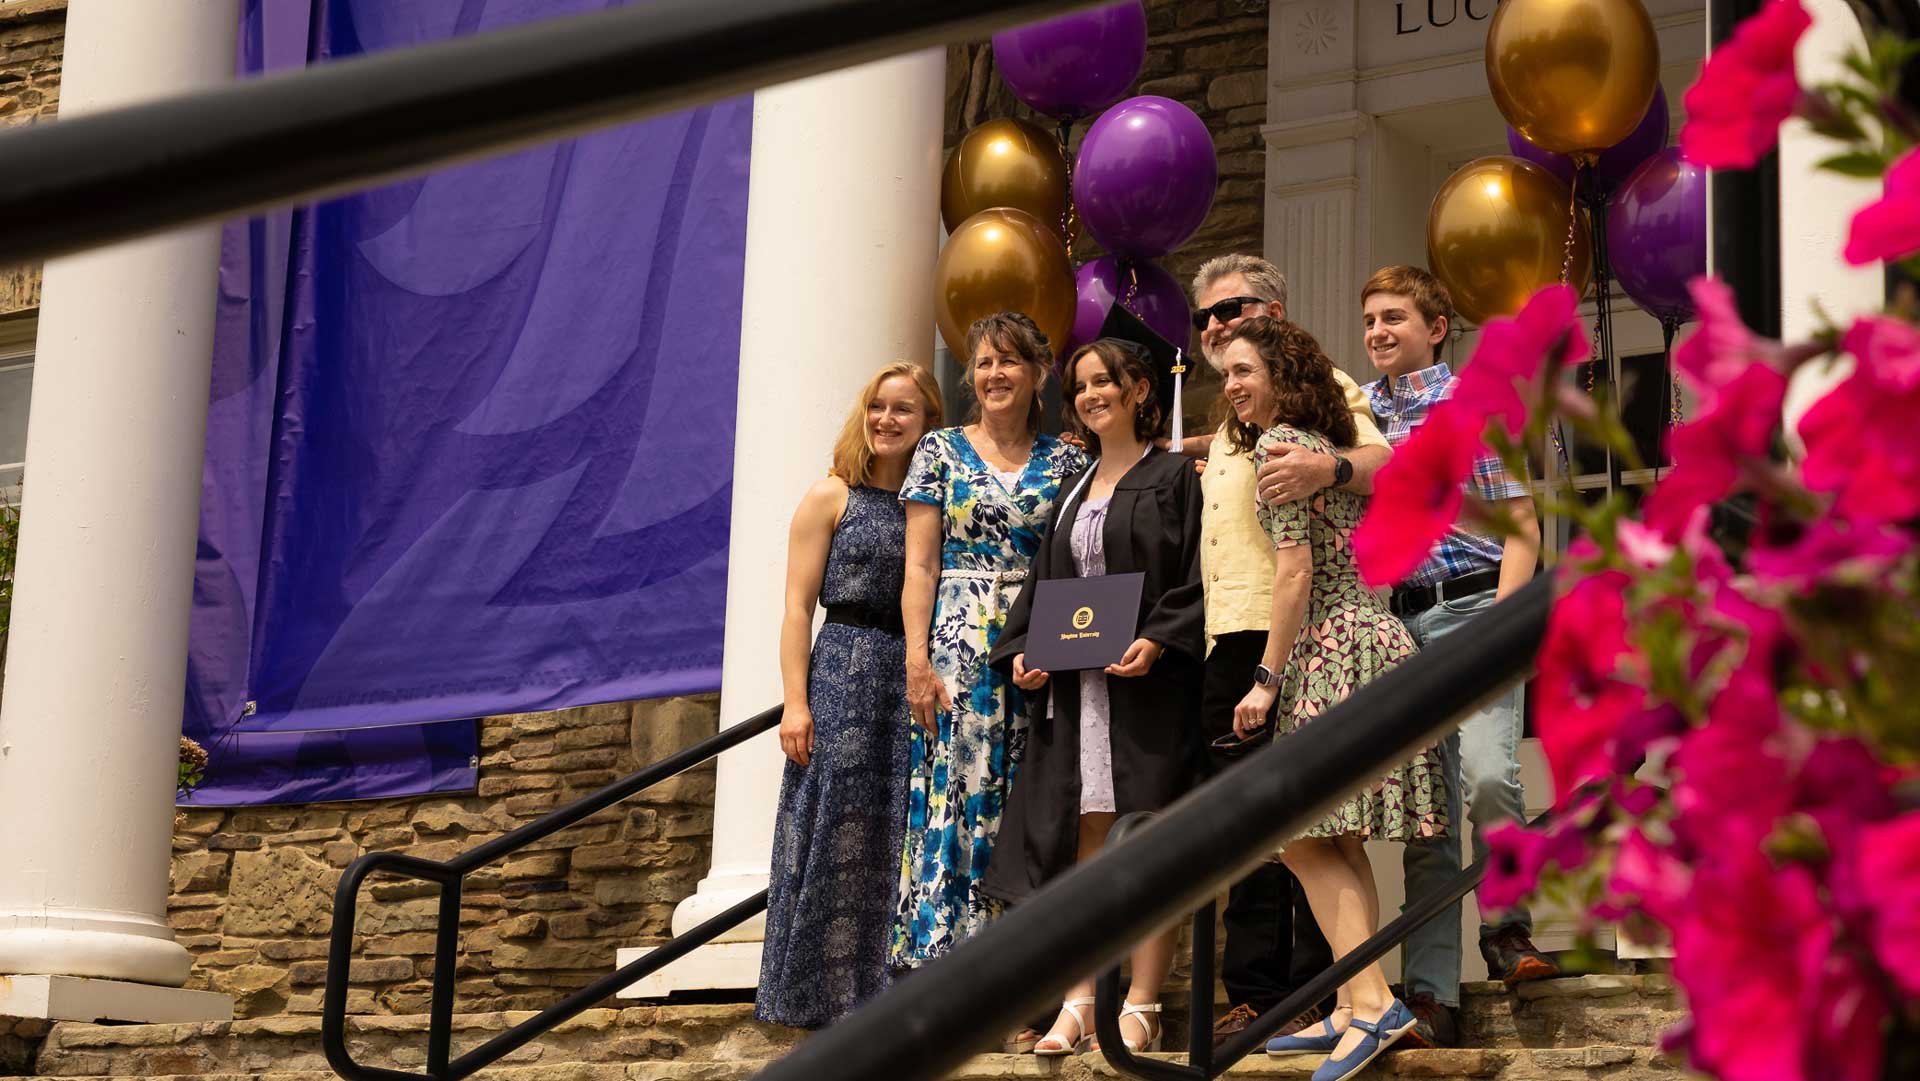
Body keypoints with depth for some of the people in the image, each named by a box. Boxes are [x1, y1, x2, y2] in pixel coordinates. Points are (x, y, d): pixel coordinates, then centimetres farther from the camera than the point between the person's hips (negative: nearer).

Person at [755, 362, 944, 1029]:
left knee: (905, 836, 3)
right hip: (844, 674, -3)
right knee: (838, 831, -4)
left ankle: (895, 992, 11)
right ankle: (826, 994, 3)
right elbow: (798, 606, -1)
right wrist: (796, 701, -10)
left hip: (916, 679, 3)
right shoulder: (831, 497, 4)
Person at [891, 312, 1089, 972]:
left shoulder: (1066, 463, 10)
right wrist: (917, 658, -9)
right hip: (959, 648, -2)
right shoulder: (941, 452, 6)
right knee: (955, 795, -8)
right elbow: (920, 566, 1)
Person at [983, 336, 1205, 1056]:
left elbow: (1196, 579, -6)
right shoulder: (1073, 491, 19)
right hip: (1073, 685, 6)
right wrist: (1021, 651, 3)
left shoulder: (1173, 477, 1)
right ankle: (1079, 1005, 3)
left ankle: (1140, 1007, -2)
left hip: (1148, 682, -5)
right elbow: (1044, 582, 19)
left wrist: (1157, 641, -20)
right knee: (1084, 845, 3)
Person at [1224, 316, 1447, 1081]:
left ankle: (1372, 1003, -18)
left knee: (1303, 833, -11)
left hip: (1334, 647, -9)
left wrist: (1266, 678, -12)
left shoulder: (1278, 442, -8)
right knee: (1334, 839, 8)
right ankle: (1355, 1010, 8)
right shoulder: (1326, 443, 19)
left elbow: (1296, 569, -14)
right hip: (1367, 637, 9)